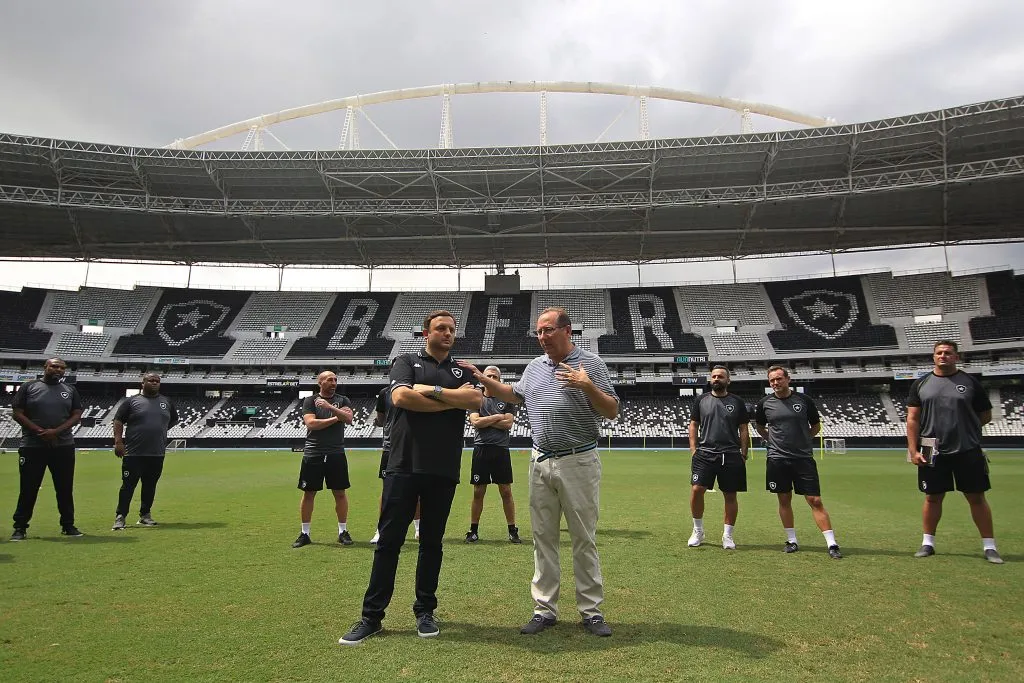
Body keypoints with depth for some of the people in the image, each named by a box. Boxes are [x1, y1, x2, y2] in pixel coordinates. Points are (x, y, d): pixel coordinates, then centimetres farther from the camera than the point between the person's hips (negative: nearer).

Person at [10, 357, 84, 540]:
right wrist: (40, 431, -14)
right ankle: (20, 527, 13)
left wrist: (56, 431, -11)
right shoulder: (29, 387, 5)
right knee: (28, 488, 2)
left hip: (64, 446, 2)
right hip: (32, 446, -2)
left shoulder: (70, 390, 11)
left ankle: (68, 525, 14)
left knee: (65, 488, 5)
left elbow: (77, 415, 5)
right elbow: (17, 413, -1)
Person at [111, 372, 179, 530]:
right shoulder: (131, 401, 1)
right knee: (128, 485, -2)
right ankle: (120, 517, 6)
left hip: (157, 454, 4)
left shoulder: (166, 402, 12)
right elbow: (118, 421, -2)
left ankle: (145, 515, 21)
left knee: (150, 486, 10)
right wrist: (118, 441, -11)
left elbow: (174, 420, 24)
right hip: (133, 453, -4)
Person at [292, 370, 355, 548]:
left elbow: (348, 419, -10)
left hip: (336, 454, 1)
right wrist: (335, 418, -7)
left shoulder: (342, 400, 7)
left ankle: (343, 531, 14)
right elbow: (311, 423, -11)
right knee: (308, 493, 5)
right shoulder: (310, 401, 4)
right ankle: (304, 533, 16)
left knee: (340, 493, 3)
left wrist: (330, 407, -21)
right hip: (313, 454, -1)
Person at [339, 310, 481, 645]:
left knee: (432, 542, 11)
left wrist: (431, 390, -9)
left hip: (444, 470, 3)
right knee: (389, 540, 1)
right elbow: (401, 396, -12)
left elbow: (476, 400, -4)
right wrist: (453, 400, -6)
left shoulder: (461, 370, 15)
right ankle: (371, 616, 11)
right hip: (404, 466, -2)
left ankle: (425, 611, 23)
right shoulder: (406, 361, 8)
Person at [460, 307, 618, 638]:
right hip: (541, 462, 5)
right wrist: (481, 378, 18)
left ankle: (591, 611, 15)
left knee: (584, 539, 3)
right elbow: (515, 395, 29)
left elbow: (612, 412, -7)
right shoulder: (535, 366, 12)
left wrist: (587, 386, -23)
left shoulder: (590, 363, -4)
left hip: (578, 462, -5)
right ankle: (544, 609, 19)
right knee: (543, 539, 9)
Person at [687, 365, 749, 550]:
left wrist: (743, 455, 2)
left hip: (731, 455, 0)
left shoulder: (737, 402, 7)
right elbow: (693, 426, 10)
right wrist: (693, 450, 0)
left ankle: (727, 535, 20)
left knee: (730, 495, 6)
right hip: (705, 453, 0)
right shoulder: (701, 400, 8)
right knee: (696, 490, -10)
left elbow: (744, 430, 8)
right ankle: (698, 531, 8)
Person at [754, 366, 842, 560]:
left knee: (815, 501, -2)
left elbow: (816, 426, 12)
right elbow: (759, 426, 19)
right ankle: (792, 540, 22)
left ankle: (832, 544, 4)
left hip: (804, 458, -1)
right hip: (777, 459, 1)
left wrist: (802, 440, 4)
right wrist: (772, 440, 9)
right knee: (784, 500, 9)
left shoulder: (803, 400, -1)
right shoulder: (765, 403, 1)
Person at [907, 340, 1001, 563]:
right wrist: (913, 450, -3)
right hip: (932, 453, 1)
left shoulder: (970, 383, 3)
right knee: (932, 497, 9)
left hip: (967, 452, -1)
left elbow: (986, 416, 9)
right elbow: (913, 419, 3)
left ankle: (989, 546, 16)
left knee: (976, 497, 4)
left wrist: (963, 428, -2)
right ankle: (928, 543, 20)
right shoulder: (921, 384, 5)